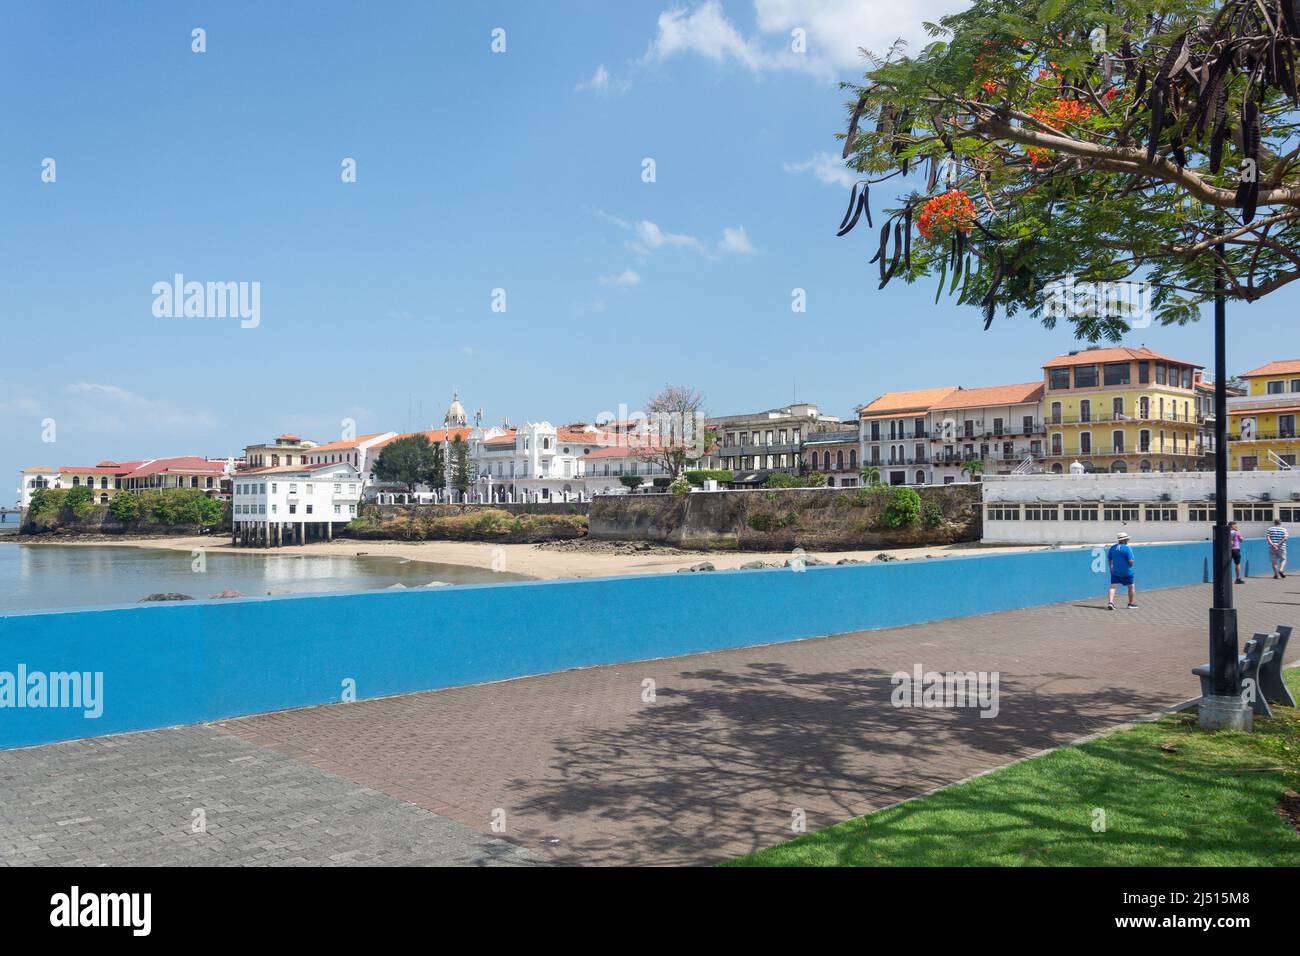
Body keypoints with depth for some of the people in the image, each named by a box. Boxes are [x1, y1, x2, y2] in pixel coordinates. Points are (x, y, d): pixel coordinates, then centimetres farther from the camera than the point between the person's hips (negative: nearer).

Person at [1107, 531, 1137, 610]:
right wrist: (1131, 563, 6)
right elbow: (1131, 561, -18)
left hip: (1115, 572, 3)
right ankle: (1131, 604, 23)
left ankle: (1110, 602, -18)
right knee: (1131, 586, 16)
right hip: (1126, 572, -3)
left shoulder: (1112, 547, 1)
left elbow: (1109, 560, 9)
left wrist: (1111, 568, 22)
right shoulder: (1127, 548, -14)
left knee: (1113, 586, 1)